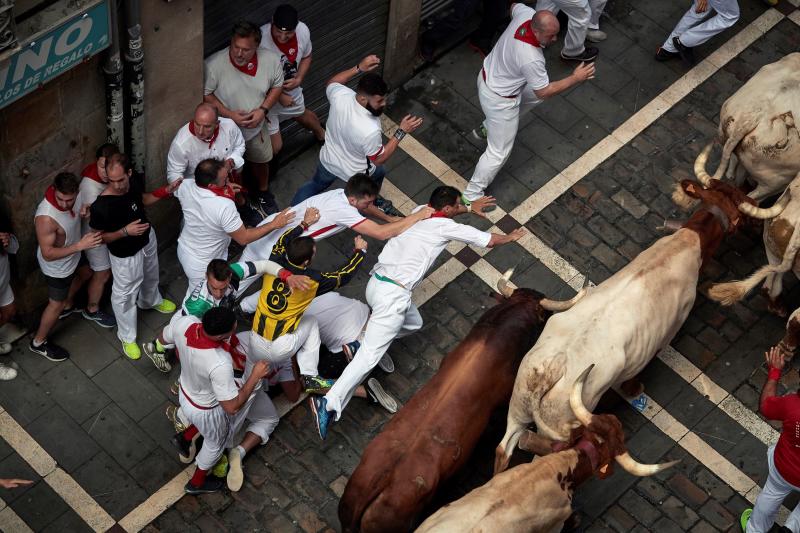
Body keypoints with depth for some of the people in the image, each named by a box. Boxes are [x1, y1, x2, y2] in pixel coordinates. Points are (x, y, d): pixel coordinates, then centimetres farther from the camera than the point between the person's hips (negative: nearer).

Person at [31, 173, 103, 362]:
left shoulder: (68, 197, -21)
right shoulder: (46, 217, -44)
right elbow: (48, 254, -36)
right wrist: (80, 245, -43)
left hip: (72, 256, 7)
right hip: (58, 267, -7)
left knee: (85, 273, 34)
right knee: (56, 304, 14)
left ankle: (67, 304, 61)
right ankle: (38, 343, 38)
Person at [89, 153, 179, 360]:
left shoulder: (136, 182, -21)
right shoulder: (102, 206, -39)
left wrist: (166, 191, -10)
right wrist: (125, 231, -36)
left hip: (148, 239, 6)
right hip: (125, 255, -6)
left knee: (151, 275, 35)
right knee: (125, 295, 15)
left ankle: (151, 300, 68)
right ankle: (127, 337, 40)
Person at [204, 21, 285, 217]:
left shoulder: (271, 60, -21)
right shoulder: (214, 65, -32)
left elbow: (277, 86, -3)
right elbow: (205, 94, -18)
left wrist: (263, 110, -18)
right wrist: (229, 114, -27)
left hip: (257, 127, 4)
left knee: (260, 161, 30)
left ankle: (263, 193, 60)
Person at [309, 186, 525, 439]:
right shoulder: (446, 226, -5)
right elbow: (488, 240, 8)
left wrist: (469, 208, 50)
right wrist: (510, 237, 27)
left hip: (377, 282, 9)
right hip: (393, 294, -9)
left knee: (413, 324, 30)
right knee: (370, 355, -12)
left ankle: (363, 343, 20)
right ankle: (329, 404, -23)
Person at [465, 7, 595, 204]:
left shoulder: (527, 14, -20)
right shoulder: (531, 59, -40)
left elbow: (515, 6, 7)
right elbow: (544, 92, -24)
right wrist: (575, 79, -18)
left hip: (489, 74, 9)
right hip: (498, 99, -9)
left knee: (533, 95, 34)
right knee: (499, 152, 6)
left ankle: (486, 129, 46)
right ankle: (472, 195, 23)